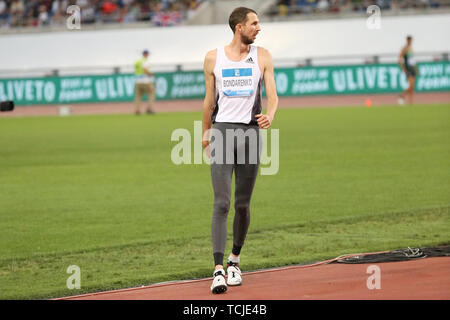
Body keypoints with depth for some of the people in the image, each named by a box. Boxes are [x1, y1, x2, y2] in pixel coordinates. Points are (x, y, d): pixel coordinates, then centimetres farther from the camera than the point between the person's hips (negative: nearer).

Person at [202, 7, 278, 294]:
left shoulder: (262, 57, 6)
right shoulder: (213, 58, 5)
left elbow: (272, 95, -1)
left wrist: (269, 115, -21)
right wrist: (206, 133, 18)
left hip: (250, 132, 1)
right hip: (222, 131, -1)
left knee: (242, 204, 6)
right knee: (221, 203, -11)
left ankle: (235, 260, 25)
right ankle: (219, 270, -16)